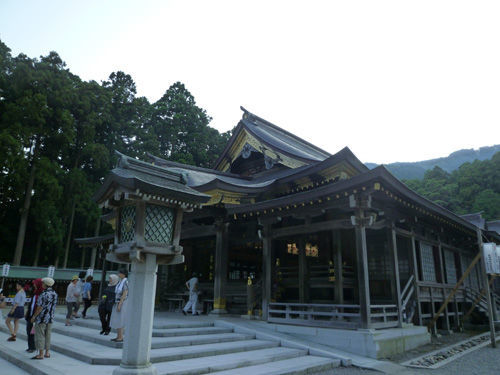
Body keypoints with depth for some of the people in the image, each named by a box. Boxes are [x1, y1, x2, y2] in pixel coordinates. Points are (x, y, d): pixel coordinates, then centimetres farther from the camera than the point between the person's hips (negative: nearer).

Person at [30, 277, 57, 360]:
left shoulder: (44, 294, -18)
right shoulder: (55, 294, 5)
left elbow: (40, 307, -18)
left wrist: (34, 316, -8)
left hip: (41, 318, -7)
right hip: (50, 318, 7)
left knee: (40, 335, 2)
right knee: (47, 335, 14)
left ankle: (40, 354, 5)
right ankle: (47, 353, 20)